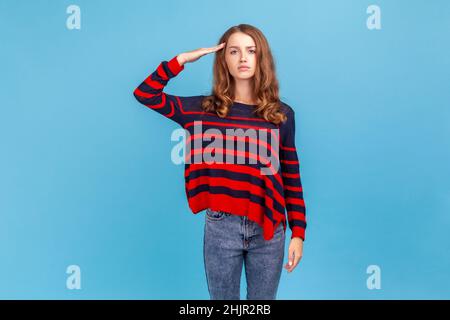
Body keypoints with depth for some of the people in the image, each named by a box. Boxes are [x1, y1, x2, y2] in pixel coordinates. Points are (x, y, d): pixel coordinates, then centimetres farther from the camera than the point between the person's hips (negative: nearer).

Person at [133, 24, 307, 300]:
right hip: (221, 227, 0)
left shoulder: (282, 114, 0)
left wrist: (298, 233, 1)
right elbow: (144, 94, -2)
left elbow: (291, 177, 2)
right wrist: (182, 60, -7)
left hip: (268, 230, 1)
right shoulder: (204, 108, -1)